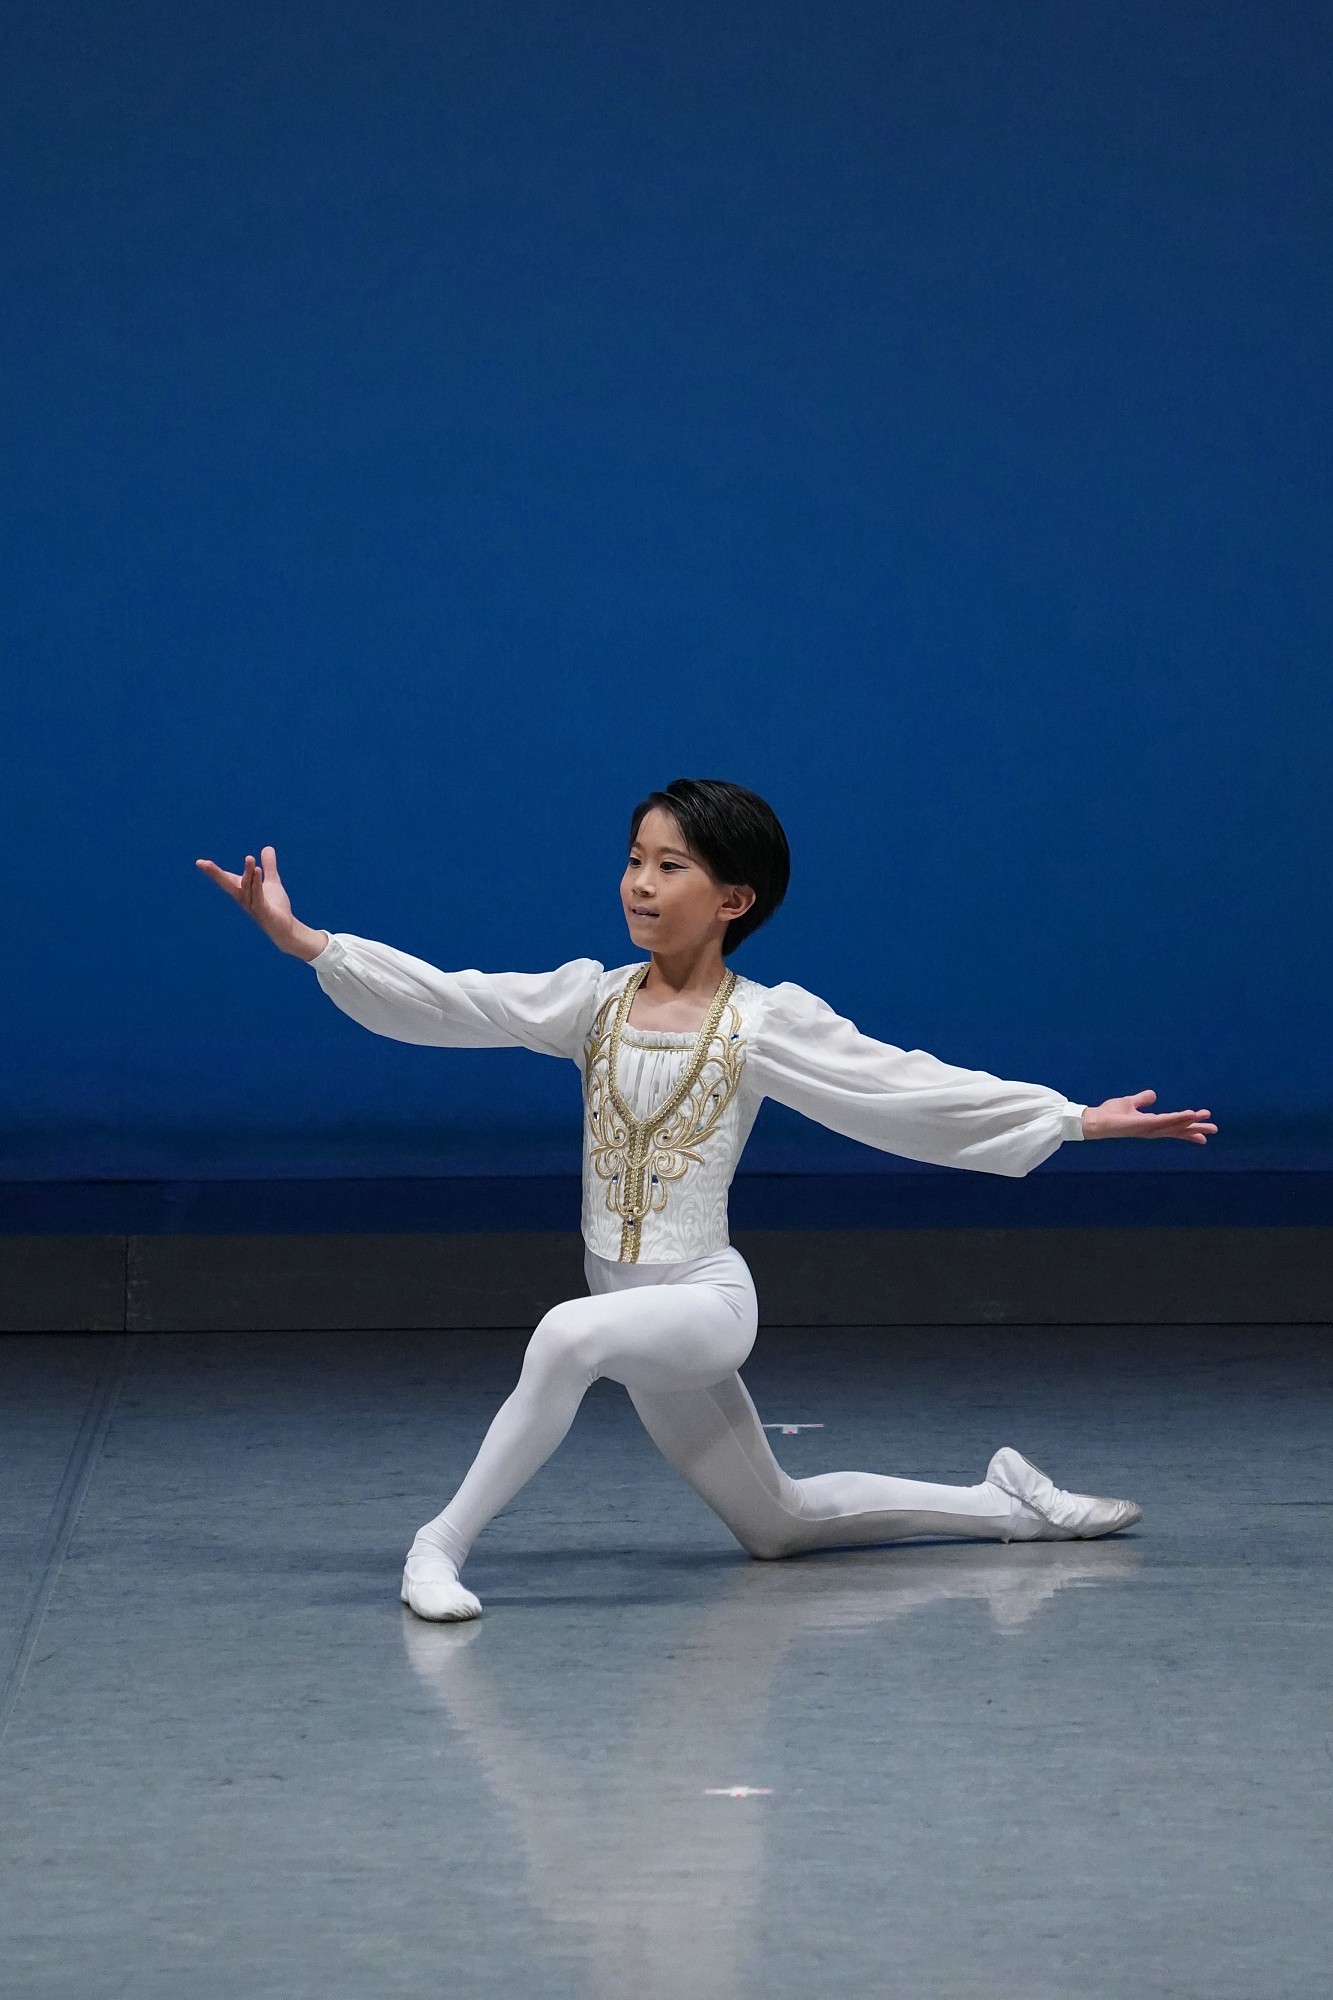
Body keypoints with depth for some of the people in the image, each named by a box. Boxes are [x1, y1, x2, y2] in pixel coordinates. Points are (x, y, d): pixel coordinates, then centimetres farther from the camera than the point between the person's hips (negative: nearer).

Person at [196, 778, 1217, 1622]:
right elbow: (445, 1001, -2)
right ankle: (1004, 1504, 31)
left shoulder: (767, 1021, -7)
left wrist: (1077, 1118, -11)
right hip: (627, 1301, 5)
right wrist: (301, 939, -11)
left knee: (570, 1332, -37)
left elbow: (911, 1086, -6)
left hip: (706, 1298, -5)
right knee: (777, 1525, 14)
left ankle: (444, 1545, -27)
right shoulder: (591, 1000, 3)